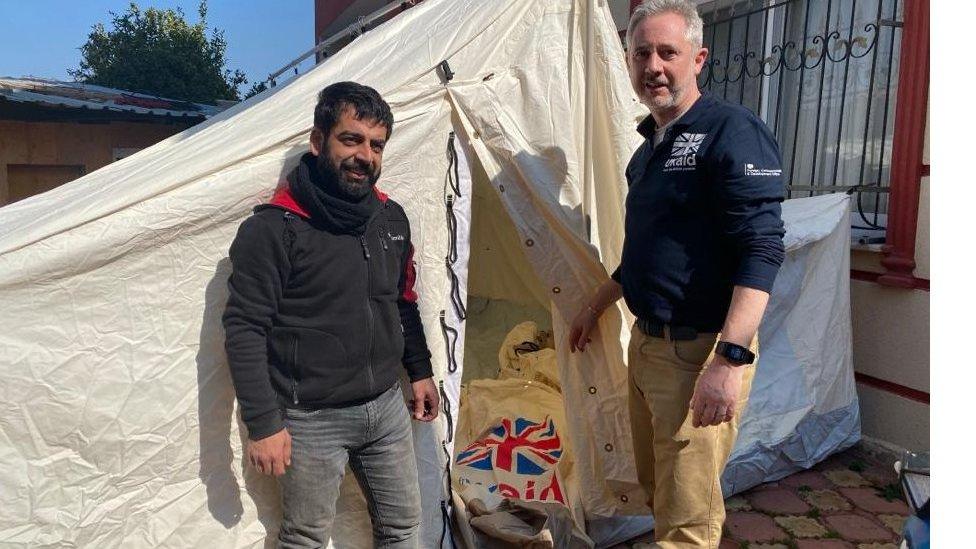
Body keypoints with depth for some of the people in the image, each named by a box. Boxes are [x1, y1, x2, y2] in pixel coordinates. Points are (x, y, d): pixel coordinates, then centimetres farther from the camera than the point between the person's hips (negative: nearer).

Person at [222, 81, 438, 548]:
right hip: (312, 418, -5)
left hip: (387, 406, 6)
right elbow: (244, 331, -16)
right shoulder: (274, 228, -17)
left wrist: (419, 370, 16)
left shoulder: (391, 218, 4)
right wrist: (262, 423, -16)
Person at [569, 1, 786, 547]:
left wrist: (730, 358, -27)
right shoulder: (649, 146, 14)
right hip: (646, 345, 9)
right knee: (657, 488, 20)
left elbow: (762, 251, -20)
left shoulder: (732, 130, -12)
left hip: (700, 353, -8)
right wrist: (596, 306, 27)